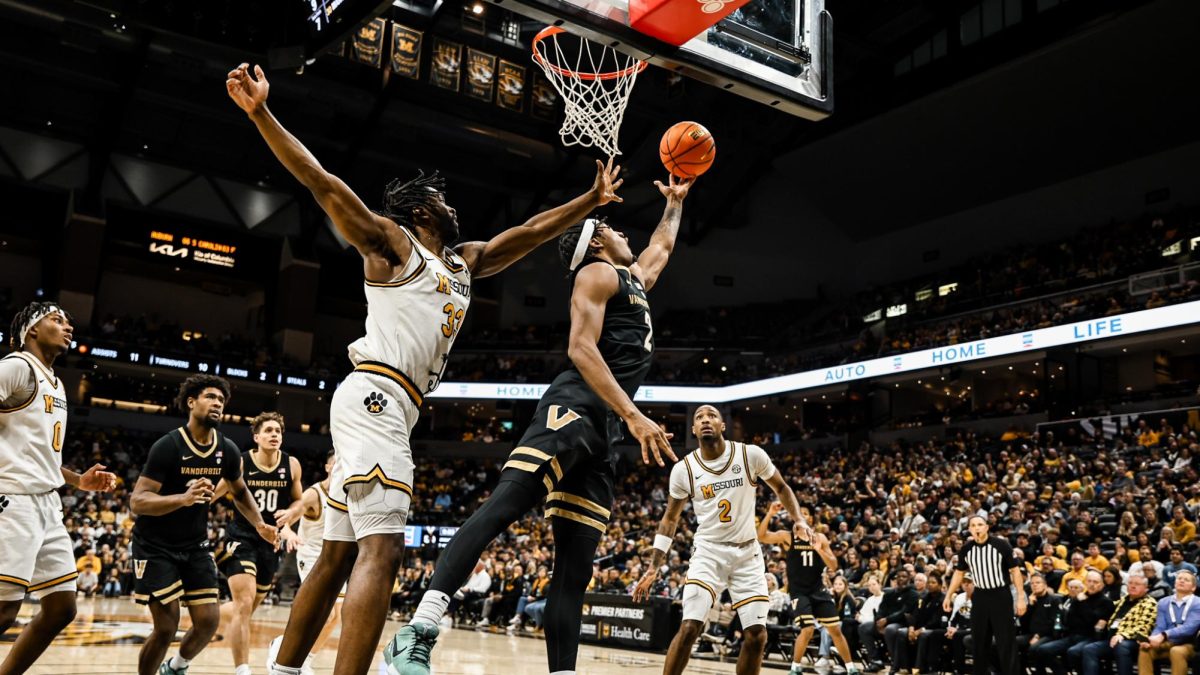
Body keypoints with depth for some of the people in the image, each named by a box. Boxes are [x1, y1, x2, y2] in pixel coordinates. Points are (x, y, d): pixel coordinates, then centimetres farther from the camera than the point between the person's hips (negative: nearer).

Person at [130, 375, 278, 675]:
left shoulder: (227, 450, -2)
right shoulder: (168, 446, -19)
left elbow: (240, 492, 16)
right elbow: (137, 501, -24)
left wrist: (259, 524, 1)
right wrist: (183, 498, -41)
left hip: (195, 544, 5)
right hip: (156, 545, -5)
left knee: (208, 621, 1)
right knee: (167, 626, -10)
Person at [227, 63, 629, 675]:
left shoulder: (464, 262, 24)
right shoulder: (391, 240, 3)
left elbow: (529, 232, 30)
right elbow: (325, 186, -7)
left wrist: (590, 201, 30)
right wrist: (261, 114, -17)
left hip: (388, 408, 9)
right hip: (374, 396, -9)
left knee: (338, 556, 11)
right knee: (381, 550, -20)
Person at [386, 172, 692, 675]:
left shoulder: (635, 280, 32)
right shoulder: (597, 273, 6)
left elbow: (664, 244, 57)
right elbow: (580, 348, -11)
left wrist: (675, 201, 58)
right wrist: (634, 415, -19)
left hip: (603, 431, 9)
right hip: (573, 409, -9)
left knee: (575, 567, 2)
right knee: (503, 506, -25)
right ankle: (418, 634, -34)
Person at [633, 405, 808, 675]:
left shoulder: (751, 454, -10)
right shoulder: (683, 469, -8)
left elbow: (780, 487, 9)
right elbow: (670, 519, 5)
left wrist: (799, 519, -9)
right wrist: (653, 567, -2)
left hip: (747, 553, 1)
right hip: (708, 552, -1)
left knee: (757, 636, -2)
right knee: (689, 628, -17)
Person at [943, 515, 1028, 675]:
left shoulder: (1001, 545, -12)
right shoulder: (966, 549, -1)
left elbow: (1015, 570, -7)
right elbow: (959, 573, 12)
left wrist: (1021, 597, -11)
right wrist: (948, 596, 10)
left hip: (1001, 596, -4)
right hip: (980, 596, 4)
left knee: (1006, 642, -3)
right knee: (979, 642, 11)